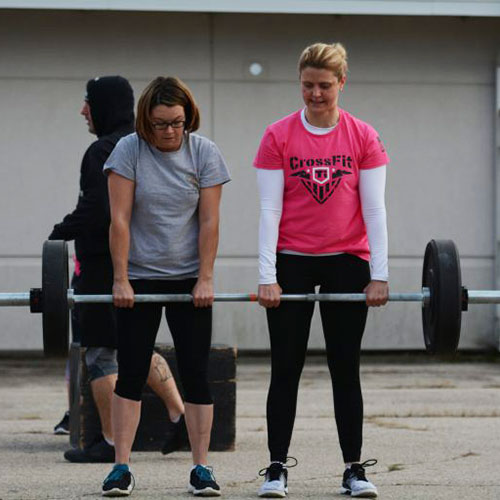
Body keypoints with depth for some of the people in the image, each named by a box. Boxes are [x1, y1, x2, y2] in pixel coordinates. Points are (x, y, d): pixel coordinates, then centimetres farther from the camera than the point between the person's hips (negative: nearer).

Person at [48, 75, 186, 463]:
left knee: (102, 351, -2)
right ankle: (180, 416, 13)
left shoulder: (104, 151, -16)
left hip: (105, 263, -9)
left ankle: (110, 442, 0)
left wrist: (60, 234, -11)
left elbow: (96, 210, -24)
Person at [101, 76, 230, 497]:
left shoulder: (204, 153, -4)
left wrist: (205, 280, -9)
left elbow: (209, 221, -5)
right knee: (131, 374, 0)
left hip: (189, 280, 1)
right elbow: (120, 219, -9)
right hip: (139, 279, -1)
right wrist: (121, 280, -11)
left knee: (195, 375, 0)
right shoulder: (129, 150, -8)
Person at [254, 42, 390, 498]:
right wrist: (267, 277, -11)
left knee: (346, 370, 5)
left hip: (347, 263, 1)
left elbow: (375, 209, -1)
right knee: (286, 370, 2)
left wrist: (379, 274, -8)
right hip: (292, 263, -1)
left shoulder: (363, 137, 1)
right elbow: (269, 210, -5)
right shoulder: (278, 136, -2)